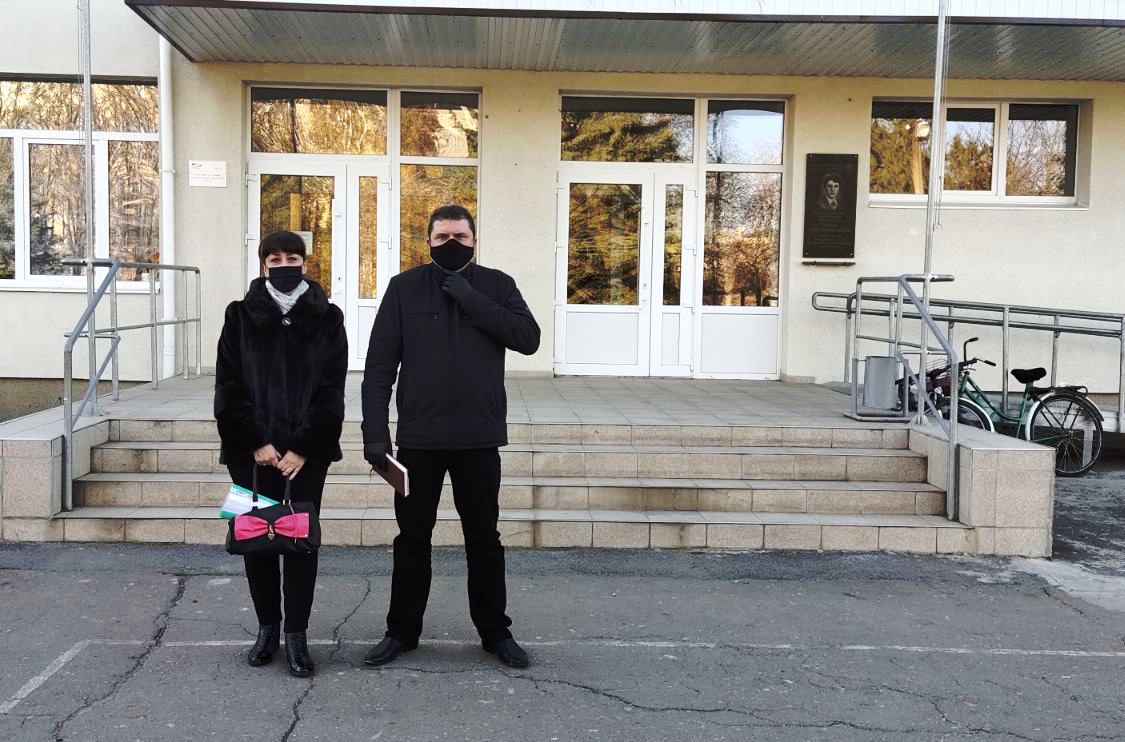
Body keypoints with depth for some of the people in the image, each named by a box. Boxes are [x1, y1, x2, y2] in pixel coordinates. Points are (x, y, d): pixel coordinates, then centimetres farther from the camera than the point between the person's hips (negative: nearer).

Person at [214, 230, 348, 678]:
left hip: (306, 451, -1)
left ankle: (296, 634, 11)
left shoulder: (326, 318, 2)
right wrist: (256, 443, -9)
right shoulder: (241, 317, 4)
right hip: (253, 451, 1)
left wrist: (302, 449, -10)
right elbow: (228, 389, 0)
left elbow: (331, 391, -2)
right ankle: (267, 627, 22)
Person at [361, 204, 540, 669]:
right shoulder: (404, 288, 2)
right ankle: (402, 630, 25)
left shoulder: (496, 286, 3)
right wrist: (375, 433, -9)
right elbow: (379, 365, -1)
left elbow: (529, 339, -11)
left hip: (479, 438, 0)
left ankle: (495, 631, 23)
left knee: (483, 539, 11)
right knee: (412, 539, 11)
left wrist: (469, 298, -15)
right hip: (418, 438, 0)